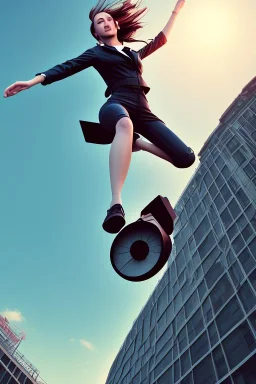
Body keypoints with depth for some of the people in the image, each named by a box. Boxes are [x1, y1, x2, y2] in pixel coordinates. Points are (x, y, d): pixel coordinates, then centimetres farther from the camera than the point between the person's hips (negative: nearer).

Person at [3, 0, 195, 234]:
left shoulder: (133, 53, 35)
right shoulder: (97, 53, 22)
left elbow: (160, 40, 48)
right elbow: (66, 67, 10)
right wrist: (32, 81, -2)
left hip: (143, 111, 5)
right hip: (118, 104, -5)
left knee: (186, 159, -11)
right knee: (125, 124, -47)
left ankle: (137, 143, 10)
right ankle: (116, 204, -55)